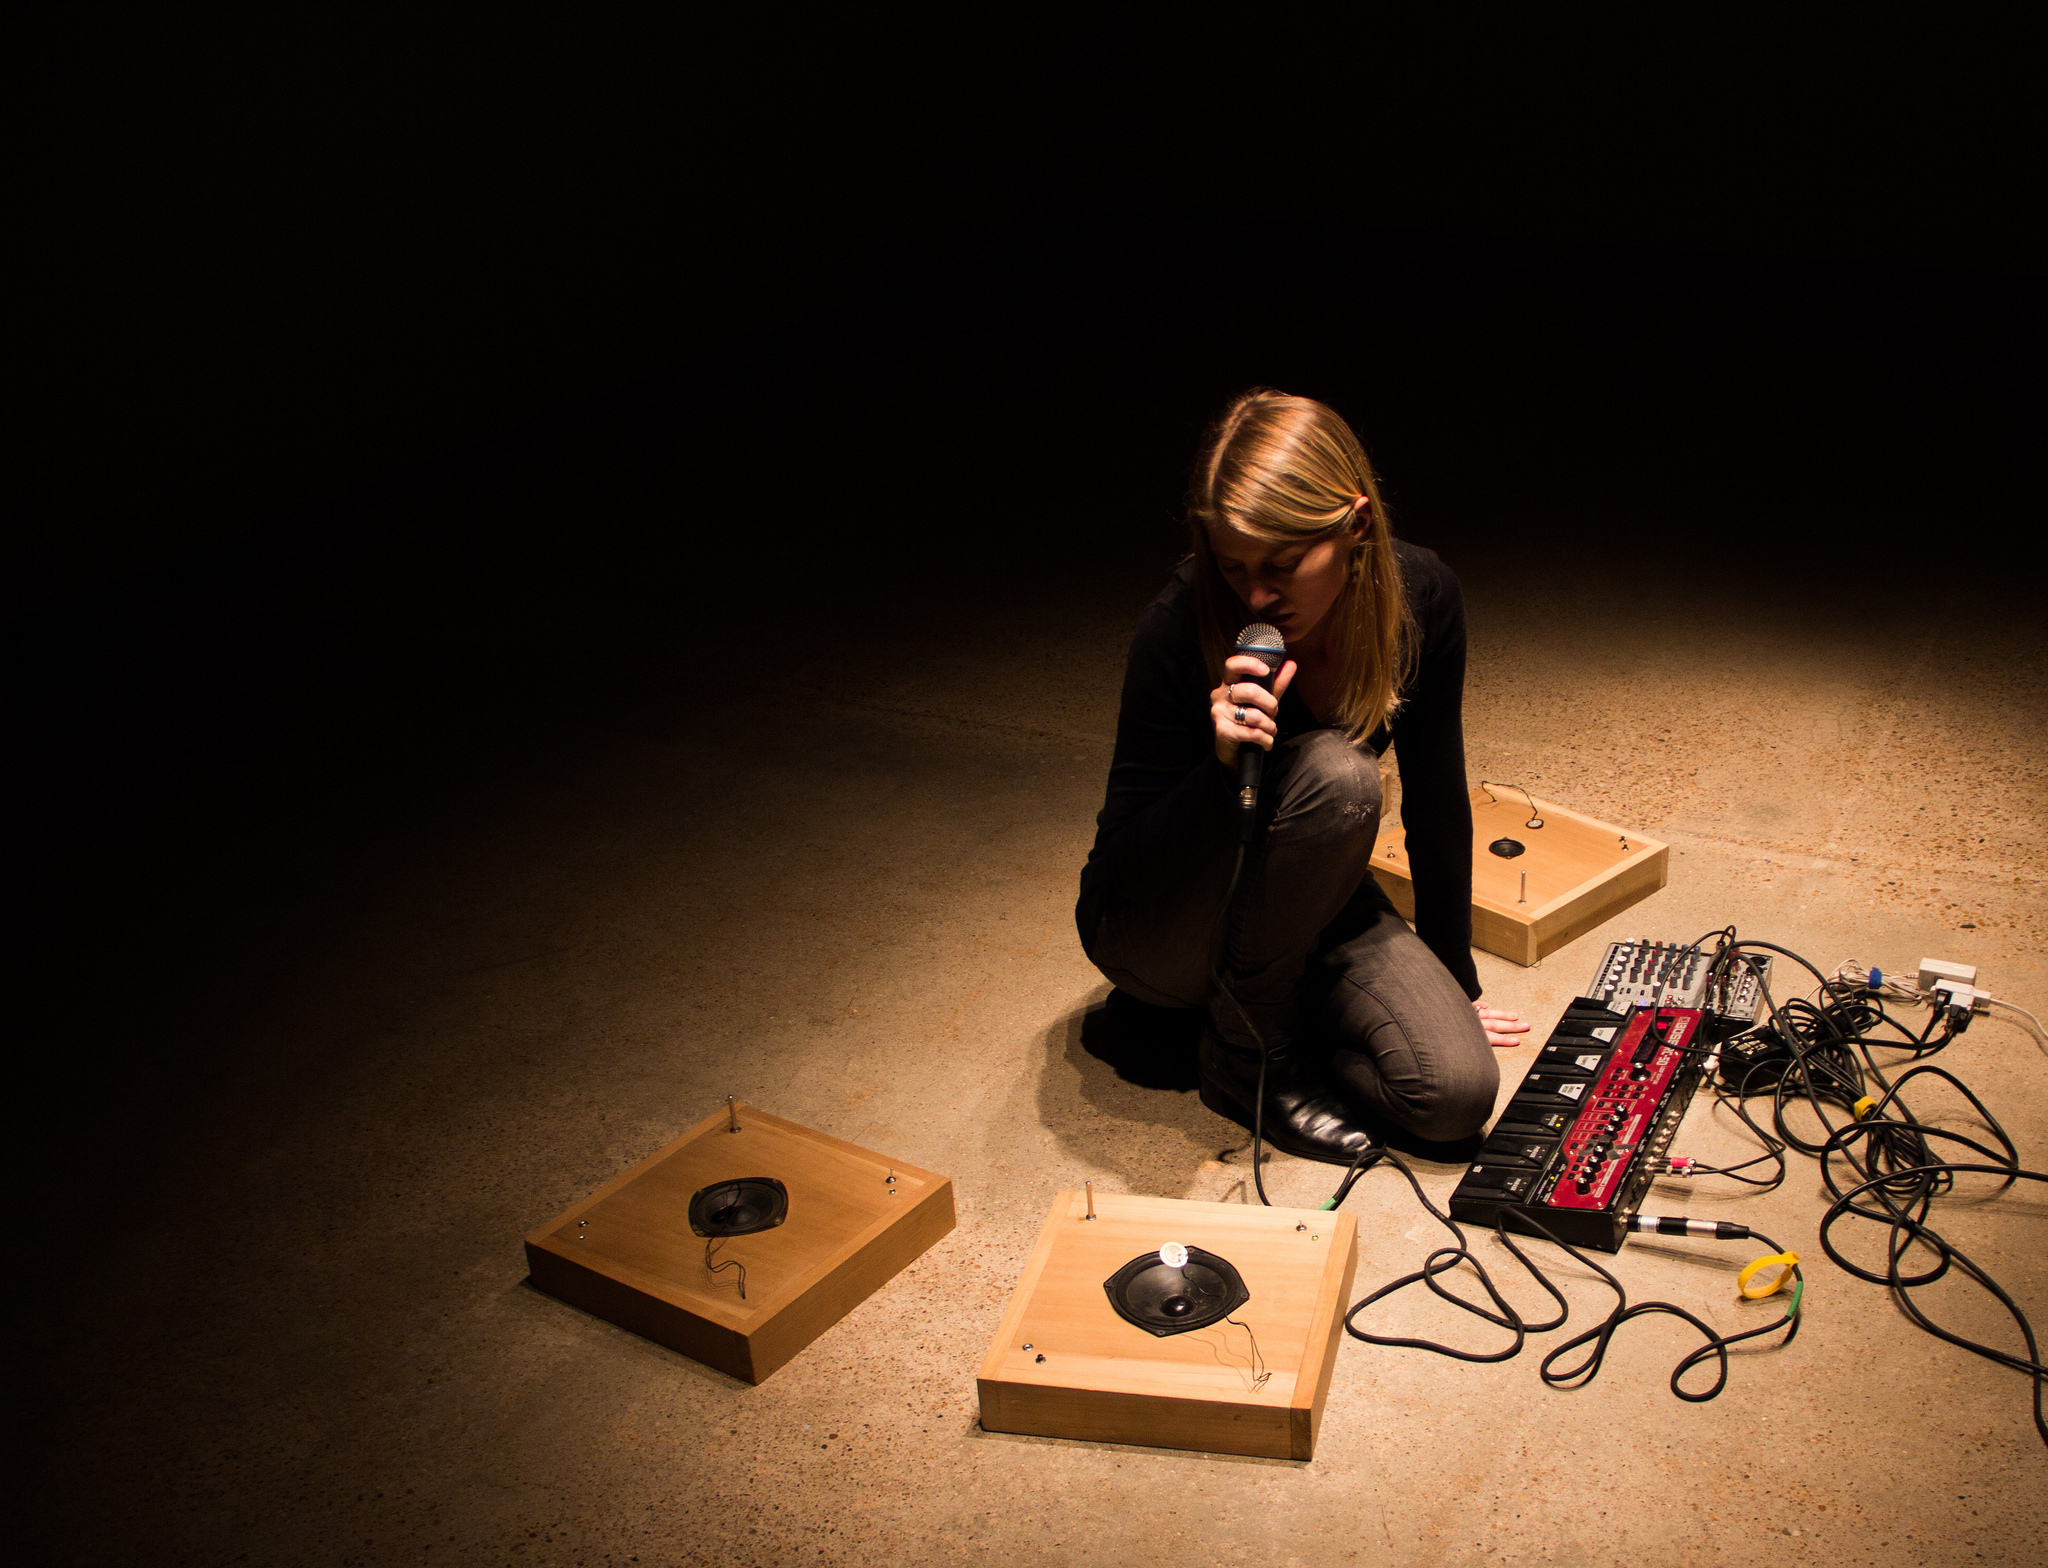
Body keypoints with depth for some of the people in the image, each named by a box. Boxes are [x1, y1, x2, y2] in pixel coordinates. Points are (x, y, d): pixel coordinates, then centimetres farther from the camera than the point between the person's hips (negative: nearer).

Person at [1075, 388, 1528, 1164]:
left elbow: (1436, 800, -3)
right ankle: (1247, 1049, -13)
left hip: (1302, 907, 4)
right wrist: (1222, 764, -40)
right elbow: (1118, 859, -22)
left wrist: (1454, 982, 4)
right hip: (1153, 926, -4)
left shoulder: (1422, 597, -15)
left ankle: (1238, 1006, 5)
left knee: (1458, 1094, -19)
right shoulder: (1184, 622, -27)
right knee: (1334, 774, -34)